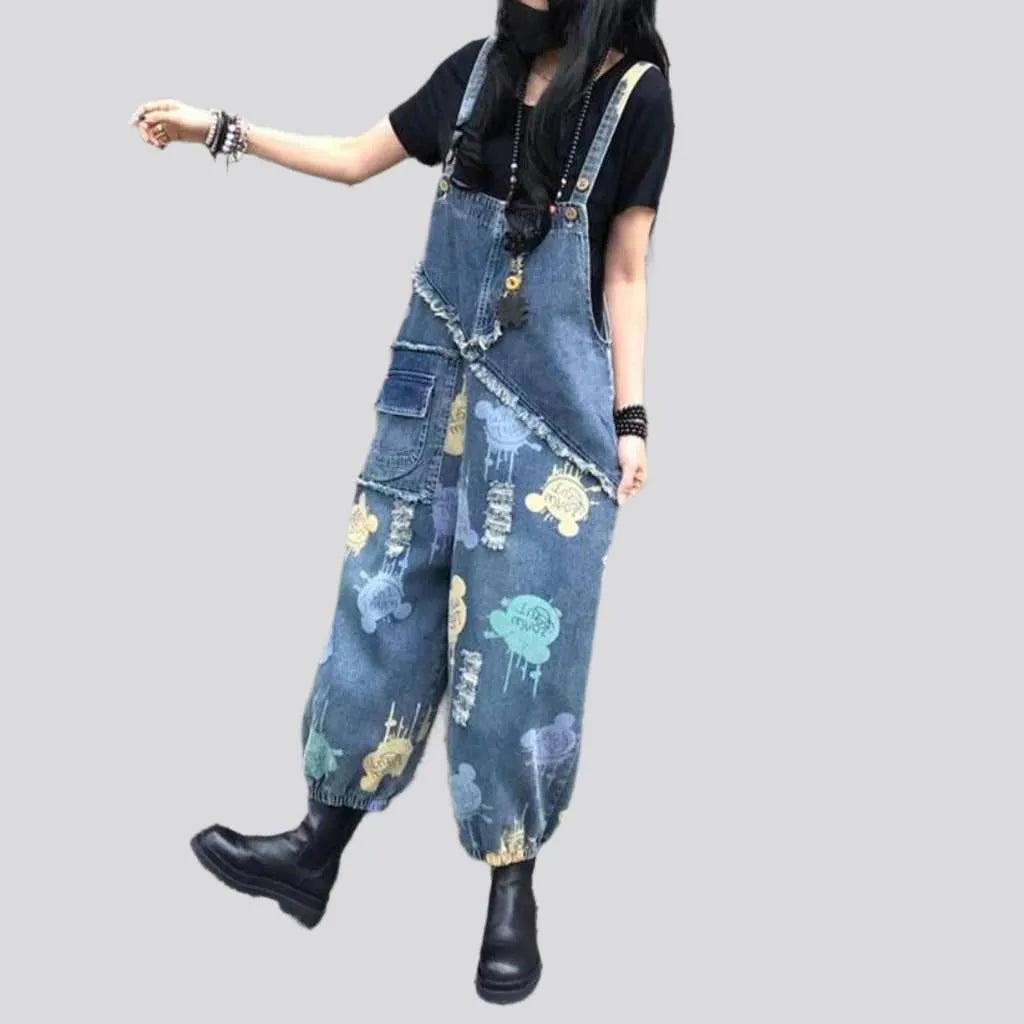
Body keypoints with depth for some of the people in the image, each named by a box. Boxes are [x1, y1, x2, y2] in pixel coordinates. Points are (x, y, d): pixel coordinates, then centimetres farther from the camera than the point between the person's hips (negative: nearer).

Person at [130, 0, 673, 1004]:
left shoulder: (636, 92, -6)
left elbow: (622, 273, -2)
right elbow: (357, 158, 16)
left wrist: (629, 418, -4)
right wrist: (222, 130, 11)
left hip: (548, 405, -4)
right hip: (435, 384, 5)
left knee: (519, 637, -1)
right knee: (384, 603, 8)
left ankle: (513, 891, 14)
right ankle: (319, 849, 19)